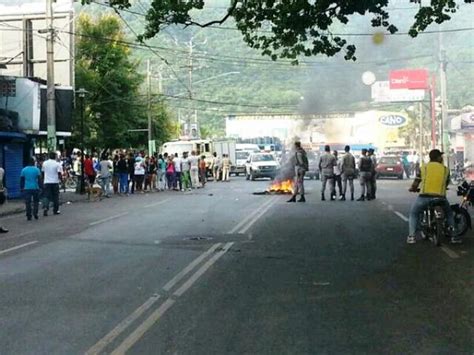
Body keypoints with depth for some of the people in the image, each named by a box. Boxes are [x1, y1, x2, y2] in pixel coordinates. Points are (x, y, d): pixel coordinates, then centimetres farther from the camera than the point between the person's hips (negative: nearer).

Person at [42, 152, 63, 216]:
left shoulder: (45, 163, 4)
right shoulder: (57, 164, -7)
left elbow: (42, 172, 14)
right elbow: (59, 173, -11)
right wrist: (60, 178, 7)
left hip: (46, 182, 2)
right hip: (55, 182, -2)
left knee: (46, 196, 2)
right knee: (55, 196, 8)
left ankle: (45, 207, -20)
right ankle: (55, 210, 13)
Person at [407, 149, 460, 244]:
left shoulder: (423, 168, 5)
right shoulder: (445, 169, 8)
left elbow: (416, 183, 6)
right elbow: (447, 183, 19)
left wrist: (413, 189, 28)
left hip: (424, 196, -1)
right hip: (440, 196, 1)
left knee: (414, 214, 21)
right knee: (449, 214, 28)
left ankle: (411, 236, 6)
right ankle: (453, 236, 19)